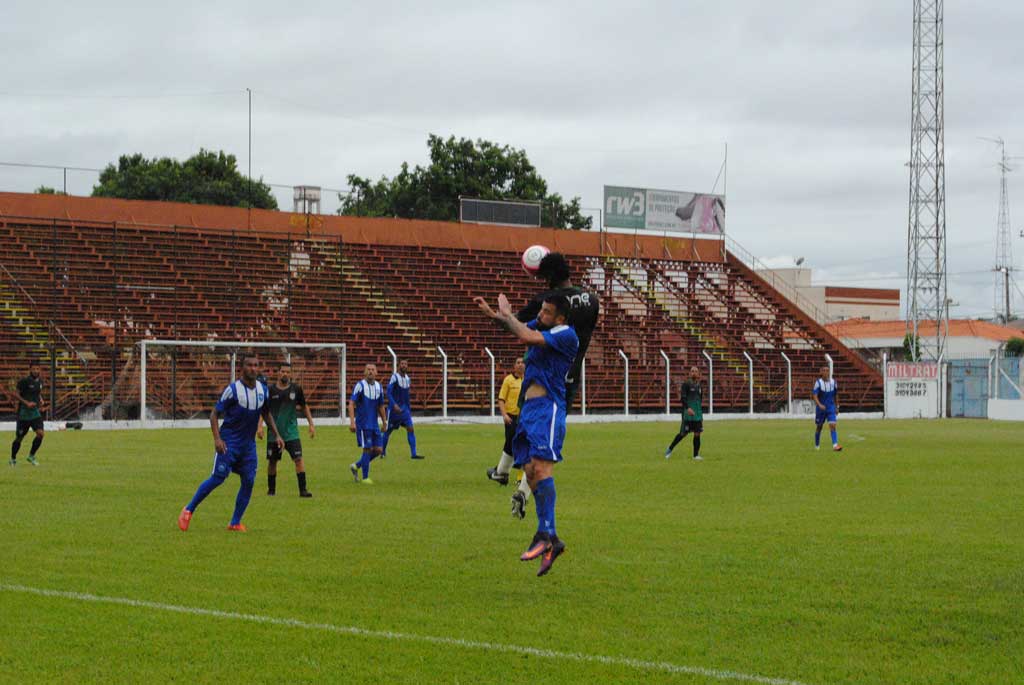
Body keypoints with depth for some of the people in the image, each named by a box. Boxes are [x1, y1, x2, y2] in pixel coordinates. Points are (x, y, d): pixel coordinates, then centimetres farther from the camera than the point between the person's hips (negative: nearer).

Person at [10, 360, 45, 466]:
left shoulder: (40, 381, 6)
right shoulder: (24, 381, -14)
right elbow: (16, 393, -13)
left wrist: (40, 400, 3)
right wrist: (26, 403, -21)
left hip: (35, 413, 5)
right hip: (23, 413, -5)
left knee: (40, 433, -15)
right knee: (19, 438, 4)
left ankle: (31, 456, 3)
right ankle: (13, 459, 26)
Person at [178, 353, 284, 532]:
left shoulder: (262, 389, 5)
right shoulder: (233, 389, -13)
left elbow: (266, 413, 21)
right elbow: (214, 414, -9)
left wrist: (276, 435, 14)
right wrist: (217, 439, -19)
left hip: (249, 444, 5)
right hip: (229, 442, -5)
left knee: (249, 481, -2)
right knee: (217, 478, -10)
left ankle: (235, 523, 8)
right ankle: (188, 510, 5)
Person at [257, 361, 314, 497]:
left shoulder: (296, 389, 0)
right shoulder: (270, 390, -4)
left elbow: (304, 407, 12)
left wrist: (311, 424, 10)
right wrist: (260, 426, -10)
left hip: (291, 432, 0)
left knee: (298, 458, -13)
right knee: (272, 461, 9)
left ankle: (303, 490, -12)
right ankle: (271, 490, 25)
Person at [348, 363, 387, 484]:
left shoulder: (378, 387, 10)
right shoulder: (360, 386, -8)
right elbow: (351, 404, -13)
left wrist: (384, 422, 16)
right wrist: (352, 422, -23)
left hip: (374, 424, 6)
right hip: (362, 424, -6)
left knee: (378, 449, 2)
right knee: (368, 449, -7)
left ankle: (356, 466, 19)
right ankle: (365, 478, 4)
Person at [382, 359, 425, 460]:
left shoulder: (407, 379, 9)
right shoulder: (394, 377, -12)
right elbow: (389, 393, -20)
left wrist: (409, 409, 20)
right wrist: (394, 405, -32)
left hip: (404, 409, 5)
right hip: (394, 409, -5)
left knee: (410, 429, -8)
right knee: (389, 430, 6)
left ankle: (414, 453, -11)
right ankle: (383, 451, 25)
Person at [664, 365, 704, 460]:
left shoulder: (699, 385, 13)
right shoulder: (686, 384, -5)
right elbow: (683, 397, -16)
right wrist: (688, 408, -30)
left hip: (698, 414, 5)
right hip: (688, 414, -5)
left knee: (697, 433, 0)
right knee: (683, 433, -3)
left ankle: (696, 454, 4)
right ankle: (670, 449, 15)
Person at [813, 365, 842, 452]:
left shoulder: (833, 382, 1)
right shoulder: (818, 382, -10)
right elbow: (815, 396, -18)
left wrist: (836, 406, 17)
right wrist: (819, 405, -34)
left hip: (831, 408, 2)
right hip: (820, 408, -2)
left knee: (832, 425, -15)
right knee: (819, 427, 11)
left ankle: (835, 445, -23)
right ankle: (817, 445, 31)